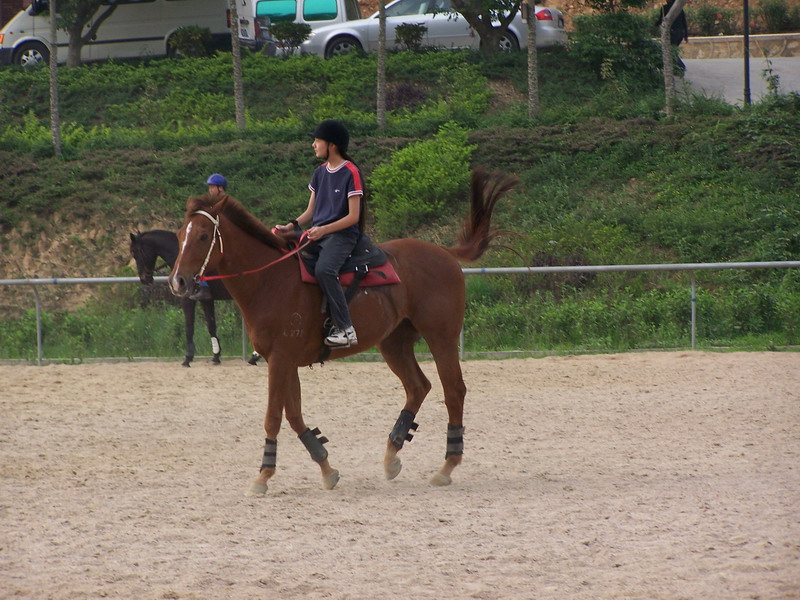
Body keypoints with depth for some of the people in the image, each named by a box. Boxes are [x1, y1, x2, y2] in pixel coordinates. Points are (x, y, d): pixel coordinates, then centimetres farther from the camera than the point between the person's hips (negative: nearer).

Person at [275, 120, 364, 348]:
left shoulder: (351, 173, -8)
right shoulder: (320, 172, 15)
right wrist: (292, 226, -1)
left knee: (323, 269, -34)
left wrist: (323, 230, -23)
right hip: (317, 234, 8)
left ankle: (345, 329, -32)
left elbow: (353, 216, -12)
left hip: (342, 235, -8)